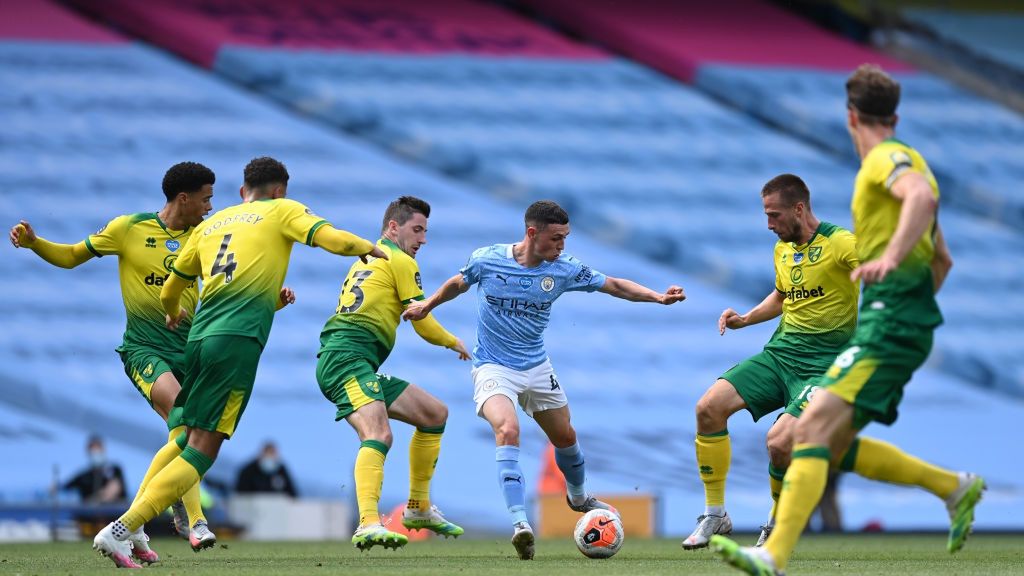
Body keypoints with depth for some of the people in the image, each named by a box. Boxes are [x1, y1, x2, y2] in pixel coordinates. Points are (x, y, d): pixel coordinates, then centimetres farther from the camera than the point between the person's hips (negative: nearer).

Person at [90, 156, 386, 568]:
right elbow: (334, 240, -4)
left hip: (199, 337, 6)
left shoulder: (210, 224, 24)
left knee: (189, 437, 23)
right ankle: (120, 531, -16)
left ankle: (133, 517, 11)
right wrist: (371, 248, 17)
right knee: (202, 450, -6)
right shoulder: (282, 211, 11)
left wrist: (174, 316, 52)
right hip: (238, 341, -6)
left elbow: (169, 293, 30)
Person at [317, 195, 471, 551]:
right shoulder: (401, 262, 1)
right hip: (348, 359, -10)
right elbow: (424, 326, 3)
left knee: (435, 414, 18)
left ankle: (419, 509, 22)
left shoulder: (366, 259, 29)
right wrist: (456, 343, 21)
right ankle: (368, 525, -51)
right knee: (378, 434, -32)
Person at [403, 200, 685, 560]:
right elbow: (459, 283, 8)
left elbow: (614, 286, -1)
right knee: (508, 430, -29)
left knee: (565, 437, 17)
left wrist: (658, 297, -13)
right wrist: (427, 306, 19)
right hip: (493, 367, -4)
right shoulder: (486, 260, -14)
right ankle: (520, 524, -36)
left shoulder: (564, 269, -9)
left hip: (537, 368, 4)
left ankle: (578, 497, 50)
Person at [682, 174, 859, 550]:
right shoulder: (783, 249, 13)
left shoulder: (839, 243, -13)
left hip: (823, 365, -7)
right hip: (779, 353, 7)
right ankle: (714, 515, 2)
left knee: (779, 443, -26)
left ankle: (778, 525, 5)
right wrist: (746, 319, 16)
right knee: (708, 408, -11)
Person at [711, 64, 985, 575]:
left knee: (813, 427, -21)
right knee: (834, 445, 12)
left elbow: (922, 195, -30)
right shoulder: (899, 163, 24)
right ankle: (954, 487, 18)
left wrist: (892, 257, -41)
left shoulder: (888, 158, -5)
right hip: (886, 322, 10)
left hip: (890, 322, -10)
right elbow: (943, 260, 32)